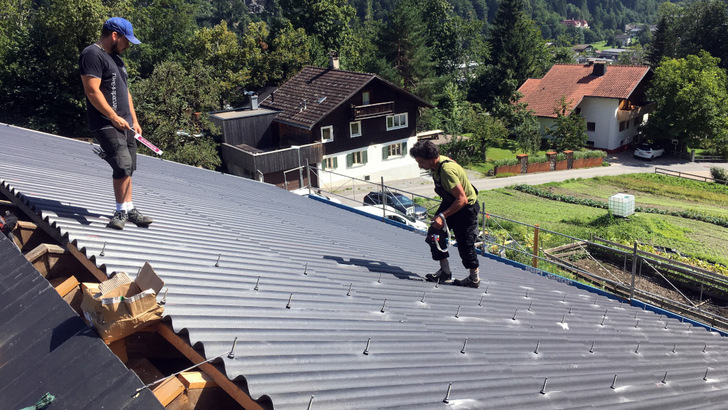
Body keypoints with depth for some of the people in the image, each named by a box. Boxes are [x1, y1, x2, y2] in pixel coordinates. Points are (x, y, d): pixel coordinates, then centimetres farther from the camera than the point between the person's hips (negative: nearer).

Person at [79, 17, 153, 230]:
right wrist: (114, 117, -19)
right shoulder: (92, 54, -9)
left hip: (124, 124, 9)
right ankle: (122, 211, -4)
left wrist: (134, 120, 17)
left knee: (127, 168, 9)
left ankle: (129, 209, 16)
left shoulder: (115, 57, 21)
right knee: (123, 165, -16)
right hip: (106, 125, -9)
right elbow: (92, 91, -18)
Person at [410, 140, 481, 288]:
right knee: (434, 232, 1)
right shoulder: (436, 164, -7)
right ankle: (445, 271, 11)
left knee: (465, 243, 1)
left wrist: (442, 216, -34)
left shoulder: (447, 170, -34)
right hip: (450, 201, 9)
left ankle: (474, 279, 19)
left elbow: (462, 200, -34)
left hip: (466, 206, -9)